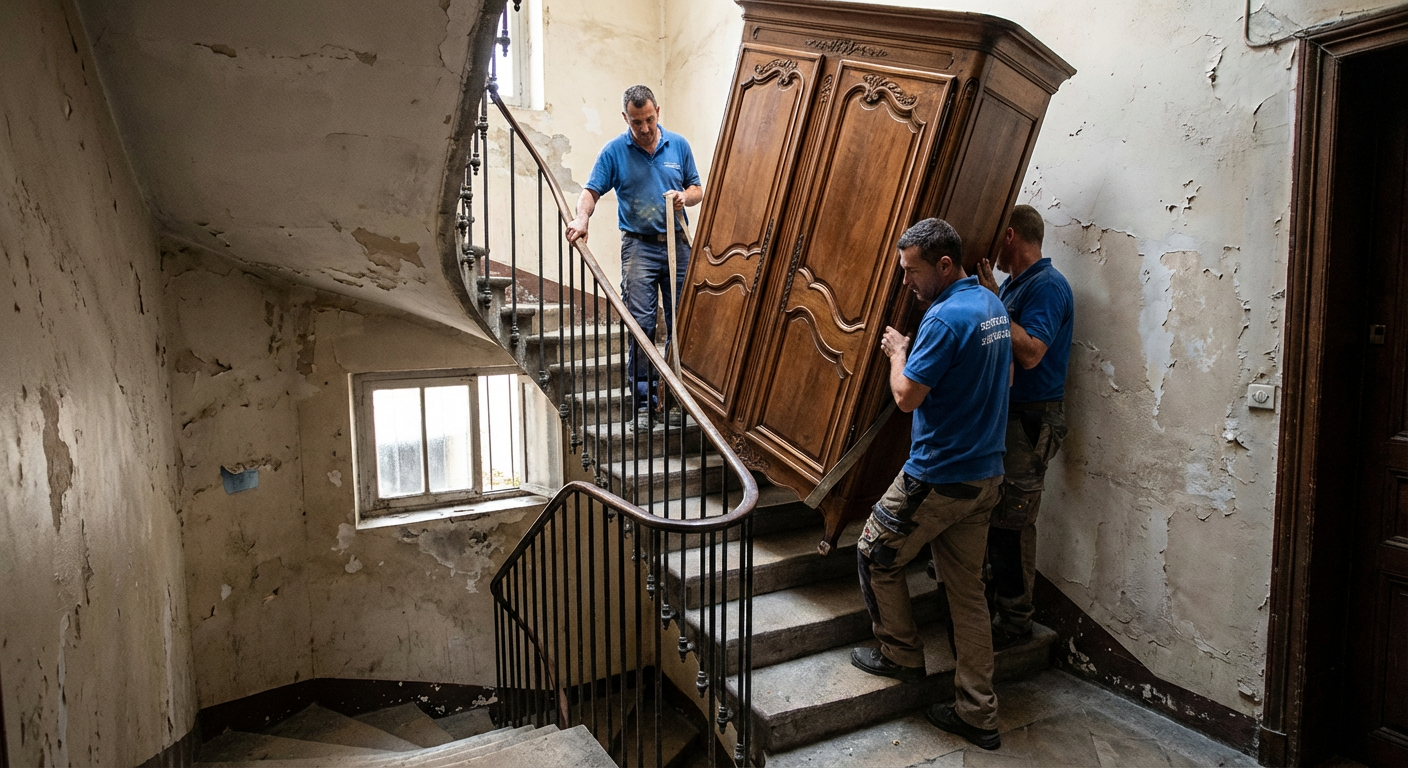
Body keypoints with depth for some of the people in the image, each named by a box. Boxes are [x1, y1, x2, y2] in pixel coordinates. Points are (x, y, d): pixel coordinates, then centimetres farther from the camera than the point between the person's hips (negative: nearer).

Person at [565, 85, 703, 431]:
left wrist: (685, 197, -10)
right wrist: (582, 219, -25)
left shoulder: (678, 145, 8)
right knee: (641, 325, -5)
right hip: (639, 247, -2)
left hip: (677, 245, 3)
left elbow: (698, 190, 13)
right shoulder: (614, 150, 0)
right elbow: (591, 191, -5)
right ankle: (643, 400, 1)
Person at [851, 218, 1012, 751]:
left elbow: (906, 397, -19)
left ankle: (901, 654, 27)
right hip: (985, 474, 9)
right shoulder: (992, 306, 9)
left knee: (875, 554, 12)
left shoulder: (945, 317, -21)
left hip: (938, 479, -9)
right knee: (967, 589, 13)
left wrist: (897, 352, -1)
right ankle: (977, 715, 20)